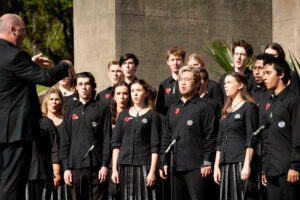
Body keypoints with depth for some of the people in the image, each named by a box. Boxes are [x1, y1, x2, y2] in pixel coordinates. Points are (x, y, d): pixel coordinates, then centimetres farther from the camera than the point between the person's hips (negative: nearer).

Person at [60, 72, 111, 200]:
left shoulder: (102, 109, 7)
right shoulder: (70, 111, 15)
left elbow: (107, 139, 1)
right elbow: (65, 142, 12)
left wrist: (105, 165, -8)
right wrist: (66, 168, 3)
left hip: (96, 166, -3)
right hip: (75, 166, 3)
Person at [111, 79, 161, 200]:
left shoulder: (152, 115, 3)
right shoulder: (123, 115, 13)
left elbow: (155, 146, -3)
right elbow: (115, 143, 11)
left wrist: (152, 171, -11)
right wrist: (114, 169, 3)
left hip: (144, 165, -3)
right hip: (125, 166, 3)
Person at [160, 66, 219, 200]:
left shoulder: (205, 107, 0)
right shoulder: (173, 109, 19)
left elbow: (211, 137, -6)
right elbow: (167, 137, 20)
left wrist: (207, 163, -13)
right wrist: (164, 162, 12)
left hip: (196, 168, -6)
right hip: (175, 167, 6)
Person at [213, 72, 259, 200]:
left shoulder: (249, 107, -2)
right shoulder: (226, 111, 20)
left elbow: (251, 140, -9)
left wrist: (247, 165, -17)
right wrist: (216, 166, 11)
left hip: (241, 164, -7)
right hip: (226, 165, 7)